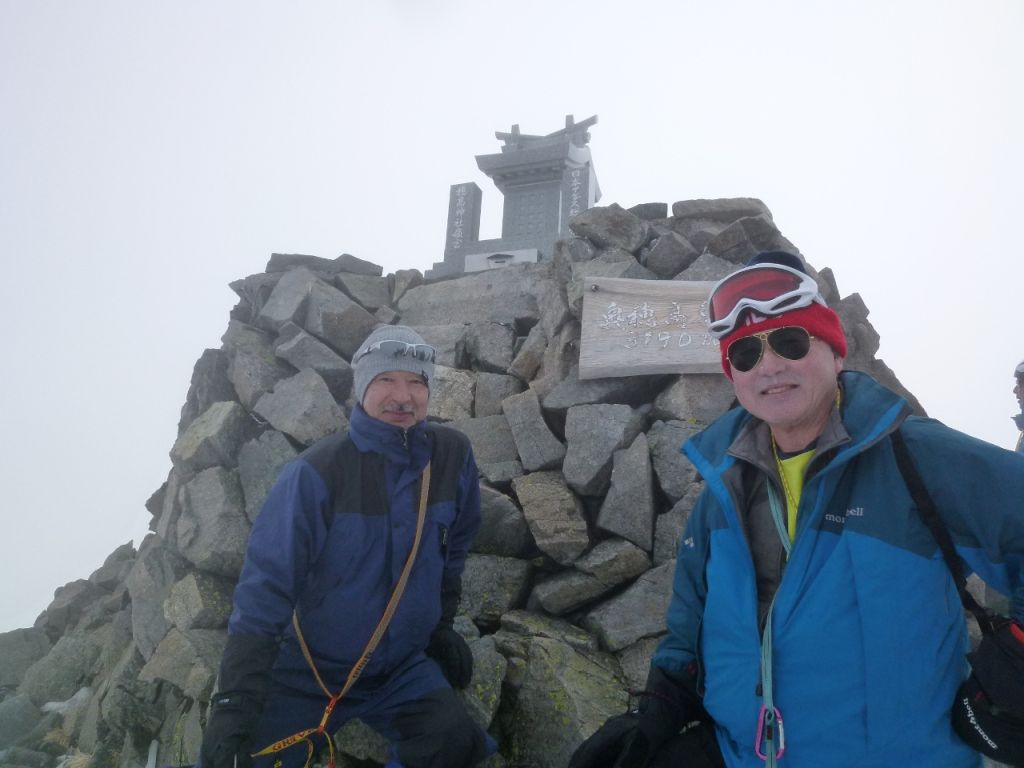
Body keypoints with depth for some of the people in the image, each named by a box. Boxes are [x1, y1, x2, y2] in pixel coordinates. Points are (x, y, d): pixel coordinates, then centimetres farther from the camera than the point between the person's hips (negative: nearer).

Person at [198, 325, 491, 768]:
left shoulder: (452, 456, -8)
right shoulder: (317, 473, -20)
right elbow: (266, 582, -20)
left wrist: (441, 623, 15)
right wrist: (237, 695, -25)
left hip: (404, 665, 2)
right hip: (309, 669, -2)